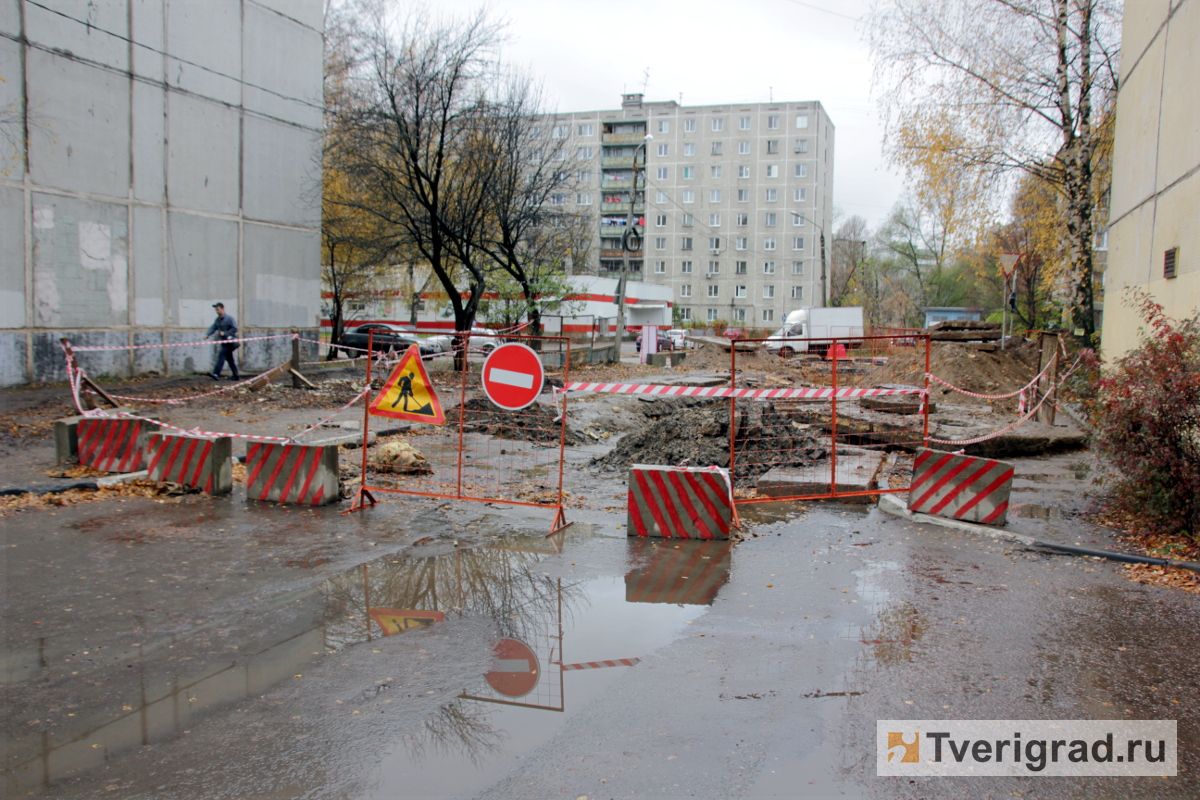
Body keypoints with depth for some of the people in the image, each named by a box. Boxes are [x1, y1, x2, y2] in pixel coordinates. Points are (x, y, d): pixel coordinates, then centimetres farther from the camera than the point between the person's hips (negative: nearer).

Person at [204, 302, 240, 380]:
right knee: (229, 358, 11)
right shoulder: (217, 319, 14)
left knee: (222, 355, -18)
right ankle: (236, 376, 18)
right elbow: (213, 328, 7)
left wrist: (225, 333, -20)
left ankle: (216, 373, -25)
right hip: (223, 341, 8)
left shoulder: (229, 318, -9)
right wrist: (207, 334, -10)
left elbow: (234, 329, -12)